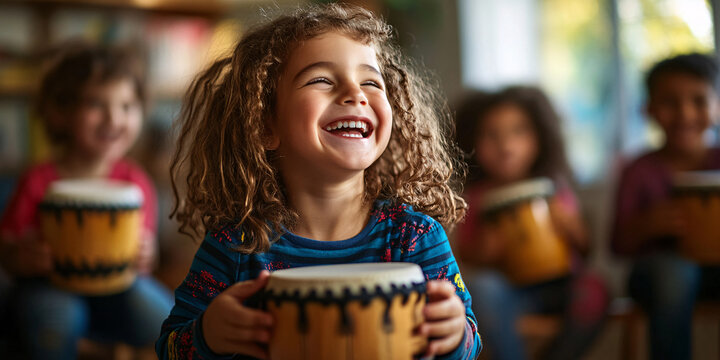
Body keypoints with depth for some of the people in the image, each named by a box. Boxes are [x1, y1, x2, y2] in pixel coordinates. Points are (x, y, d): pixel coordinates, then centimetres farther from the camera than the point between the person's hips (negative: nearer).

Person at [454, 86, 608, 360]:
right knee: (482, 287, -33)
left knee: (593, 291, -29)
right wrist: (485, 248, -17)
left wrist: (566, 223, -18)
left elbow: (583, 248, 3)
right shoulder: (477, 198, 2)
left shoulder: (554, 190, 3)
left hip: (558, 287, 1)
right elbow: (463, 255, 5)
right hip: (508, 289, -1)